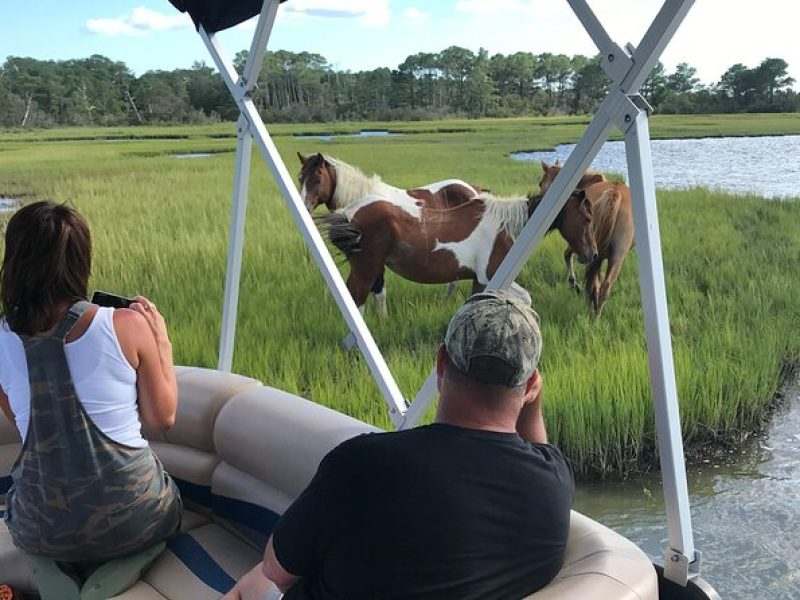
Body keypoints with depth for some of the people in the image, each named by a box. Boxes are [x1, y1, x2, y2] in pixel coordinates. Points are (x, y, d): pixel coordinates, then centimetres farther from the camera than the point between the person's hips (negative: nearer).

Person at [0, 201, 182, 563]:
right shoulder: (128, 325, -16)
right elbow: (163, 418, -4)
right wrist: (161, 341, 5)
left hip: (40, 533, 2)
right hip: (130, 523, -2)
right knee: (168, 495, 33)